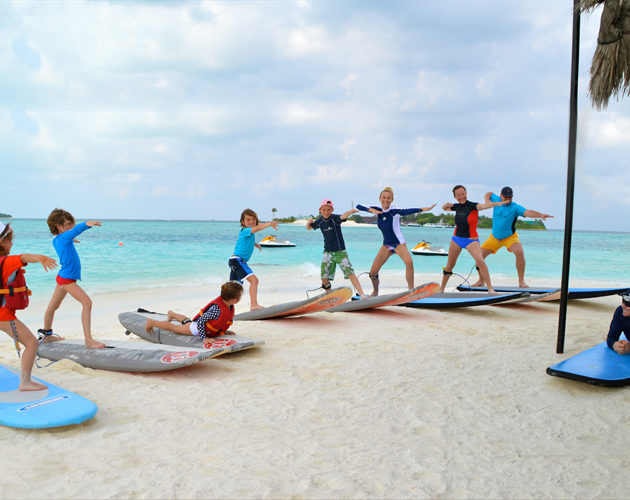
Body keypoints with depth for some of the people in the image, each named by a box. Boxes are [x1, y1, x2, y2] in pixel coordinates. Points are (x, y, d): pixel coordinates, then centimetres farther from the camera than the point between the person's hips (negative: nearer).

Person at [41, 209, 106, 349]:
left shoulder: (56, 240, 9)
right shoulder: (64, 237, -17)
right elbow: (76, 229, -39)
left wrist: (70, 241, 39)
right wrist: (87, 224, -56)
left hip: (63, 278, 10)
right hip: (67, 279, -10)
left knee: (53, 306, 24)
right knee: (87, 302, -18)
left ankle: (46, 333, 44)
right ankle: (89, 340, -24)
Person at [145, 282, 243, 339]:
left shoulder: (230, 306, -15)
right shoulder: (217, 309, -44)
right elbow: (201, 321, -40)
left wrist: (224, 331, 3)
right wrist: (203, 338, -37)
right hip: (197, 328, -8)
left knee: (187, 321, 38)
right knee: (173, 327, 10)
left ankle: (172, 314, 64)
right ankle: (151, 322, 29)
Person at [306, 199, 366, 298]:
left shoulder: (335, 218, -11)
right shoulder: (320, 221, 3)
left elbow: (343, 216, -34)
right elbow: (308, 228, 18)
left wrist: (350, 211, -56)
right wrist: (309, 222, -5)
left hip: (340, 251, -4)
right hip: (327, 252, 5)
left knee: (350, 273, -17)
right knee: (324, 278, 2)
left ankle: (362, 295, -15)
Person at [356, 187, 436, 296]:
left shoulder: (394, 211, -19)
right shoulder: (378, 210, -5)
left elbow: (407, 211, -38)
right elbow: (358, 206, -9)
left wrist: (422, 209, -55)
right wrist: (371, 210, -26)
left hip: (399, 243, -5)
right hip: (386, 245, 5)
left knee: (409, 262, -33)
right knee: (373, 272, 1)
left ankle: (411, 291, -25)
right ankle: (375, 292, 30)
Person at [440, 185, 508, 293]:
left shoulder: (472, 206, -14)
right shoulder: (457, 207, 2)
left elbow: (484, 206, -36)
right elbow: (444, 208, 22)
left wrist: (496, 203, -57)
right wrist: (447, 204, -2)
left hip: (471, 240, -5)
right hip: (456, 239, 5)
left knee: (480, 260, -28)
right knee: (449, 266, 13)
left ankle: (490, 288, -21)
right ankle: (441, 289, 30)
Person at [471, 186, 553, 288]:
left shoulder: (515, 207, -19)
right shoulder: (497, 200, -6)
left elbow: (528, 212, -37)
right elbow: (489, 193, 15)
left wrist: (541, 214, -54)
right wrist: (487, 200, -7)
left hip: (510, 237, -4)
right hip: (494, 237, 4)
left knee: (520, 253, -29)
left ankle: (521, 281, -17)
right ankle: (481, 281, 16)